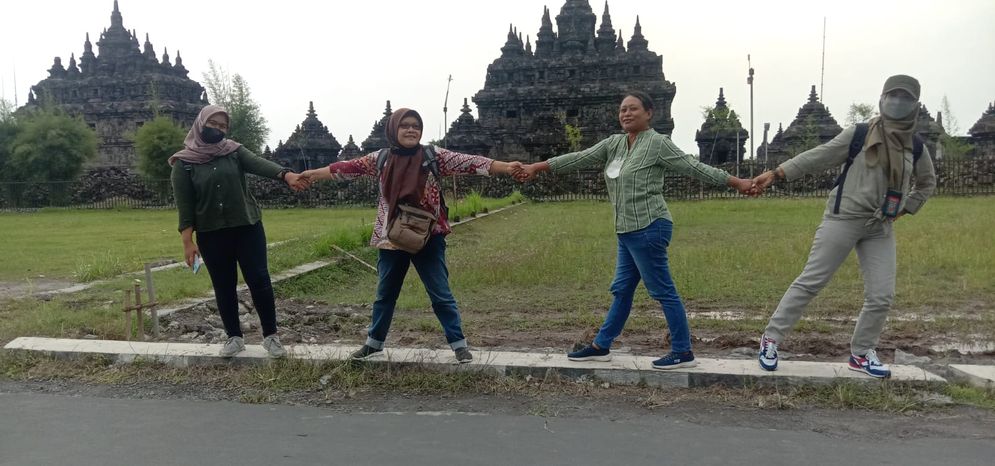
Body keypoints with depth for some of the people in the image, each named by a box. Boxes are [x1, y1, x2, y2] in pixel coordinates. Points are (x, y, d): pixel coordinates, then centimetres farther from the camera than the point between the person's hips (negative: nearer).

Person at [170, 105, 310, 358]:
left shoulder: (234, 151, 2)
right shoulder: (184, 163, -2)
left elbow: (259, 164, -18)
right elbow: (184, 206, -4)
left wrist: (286, 174, -37)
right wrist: (187, 241, -11)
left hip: (247, 228, 1)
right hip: (210, 234, 0)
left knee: (259, 280, -1)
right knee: (224, 287, 9)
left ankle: (271, 336, 11)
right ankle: (234, 337, 24)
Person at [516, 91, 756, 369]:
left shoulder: (658, 143, -6)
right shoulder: (614, 143, 13)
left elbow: (695, 168, -4)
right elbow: (580, 159, 13)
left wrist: (736, 182, -4)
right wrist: (537, 167, 11)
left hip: (648, 228, -8)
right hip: (628, 231, 8)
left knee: (663, 291, -2)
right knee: (622, 290, 14)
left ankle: (683, 353, 9)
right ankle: (601, 346, 22)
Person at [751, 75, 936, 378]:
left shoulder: (916, 148, 7)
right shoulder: (859, 135, -6)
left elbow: (927, 182, 25)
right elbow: (817, 158, -9)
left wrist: (907, 207, 12)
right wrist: (776, 173, -17)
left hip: (881, 229, 5)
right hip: (843, 220, -5)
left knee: (882, 295, 3)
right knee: (810, 282, -4)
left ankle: (862, 353, 21)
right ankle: (771, 338, 6)